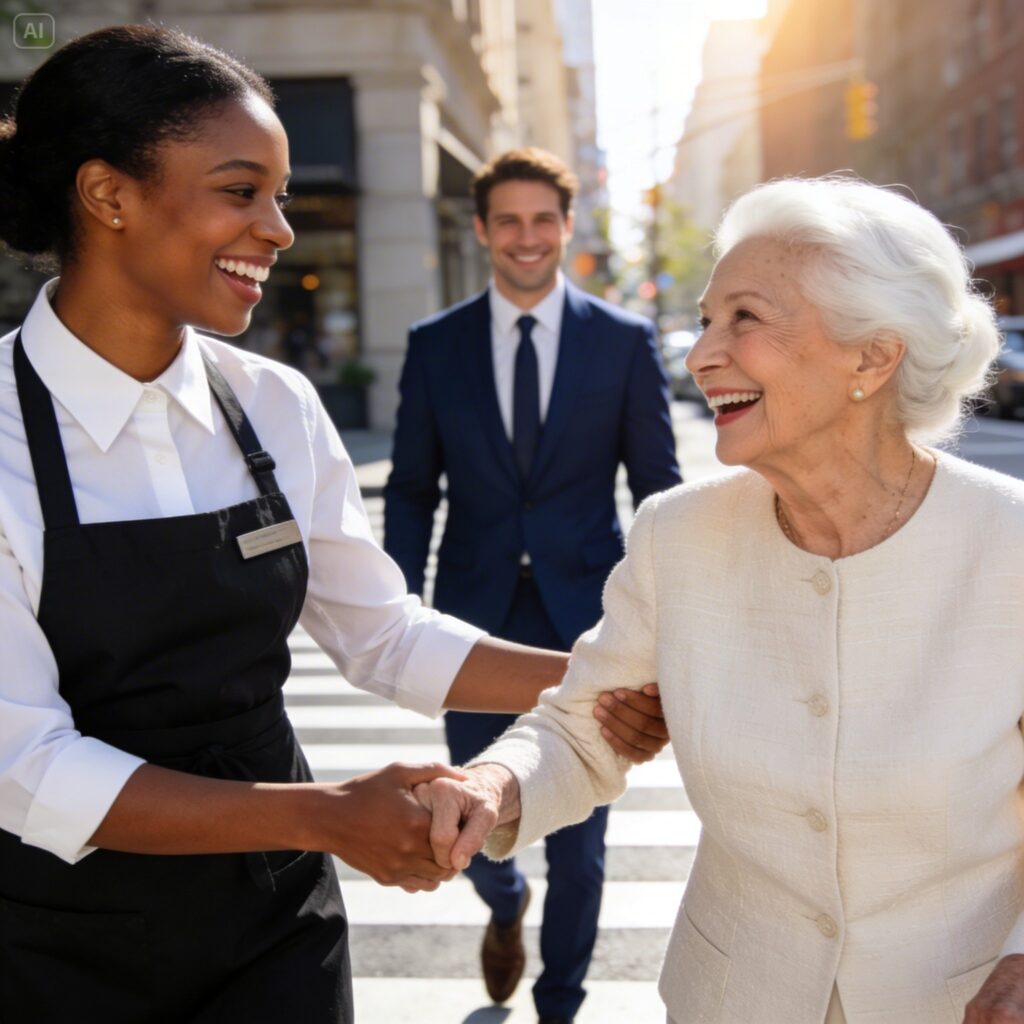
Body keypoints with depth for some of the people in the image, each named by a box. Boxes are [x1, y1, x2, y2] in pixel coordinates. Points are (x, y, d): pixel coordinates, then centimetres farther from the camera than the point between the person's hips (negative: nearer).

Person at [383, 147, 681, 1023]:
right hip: (476, 622, 1)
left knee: (578, 838, 10)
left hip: (587, 622, -1)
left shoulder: (626, 342, 0)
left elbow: (658, 489, 2)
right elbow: (412, 491, 5)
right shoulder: (435, 345, 3)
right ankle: (505, 905, 48)